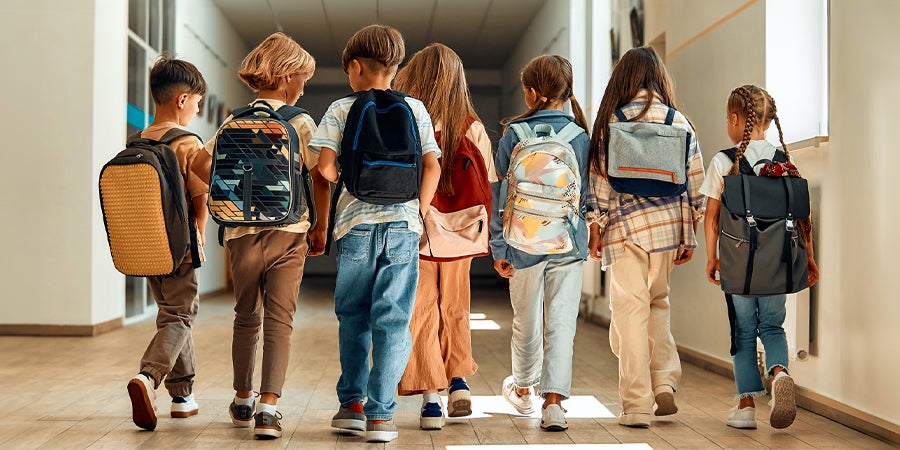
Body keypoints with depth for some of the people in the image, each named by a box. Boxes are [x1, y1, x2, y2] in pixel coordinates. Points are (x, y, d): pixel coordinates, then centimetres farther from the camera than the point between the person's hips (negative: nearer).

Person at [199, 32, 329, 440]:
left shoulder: (234, 122, 5)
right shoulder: (300, 122, -3)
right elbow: (320, 178, -6)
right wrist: (321, 227, 5)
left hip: (242, 233, 3)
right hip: (288, 233, -3)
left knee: (247, 317, 17)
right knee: (279, 320, 0)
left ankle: (243, 401, 28)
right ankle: (269, 406, -11)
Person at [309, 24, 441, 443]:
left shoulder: (340, 109, 4)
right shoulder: (415, 108, 9)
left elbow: (325, 166, -6)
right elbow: (432, 167, 3)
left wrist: (350, 180, 13)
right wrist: (418, 214, 10)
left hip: (355, 224, 0)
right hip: (403, 224, 1)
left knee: (353, 316, 15)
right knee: (392, 320, 2)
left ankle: (352, 403, 20)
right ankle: (380, 414, 1)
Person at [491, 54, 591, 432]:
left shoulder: (514, 135, -5)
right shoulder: (582, 136, -1)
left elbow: (500, 195, -4)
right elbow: (589, 193, 6)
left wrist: (498, 249, 2)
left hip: (526, 243, 0)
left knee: (526, 322, 15)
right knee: (562, 322, 3)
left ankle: (522, 389, 37)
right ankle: (554, 401, -5)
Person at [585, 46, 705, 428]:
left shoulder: (611, 121, -2)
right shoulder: (680, 122, 5)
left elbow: (601, 180, -4)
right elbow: (695, 182, 4)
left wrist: (595, 230, 2)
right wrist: (689, 236, 11)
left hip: (626, 225, -3)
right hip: (668, 224, 3)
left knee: (631, 310, 2)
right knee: (657, 302, 22)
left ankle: (637, 405, 4)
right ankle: (665, 382, 11)